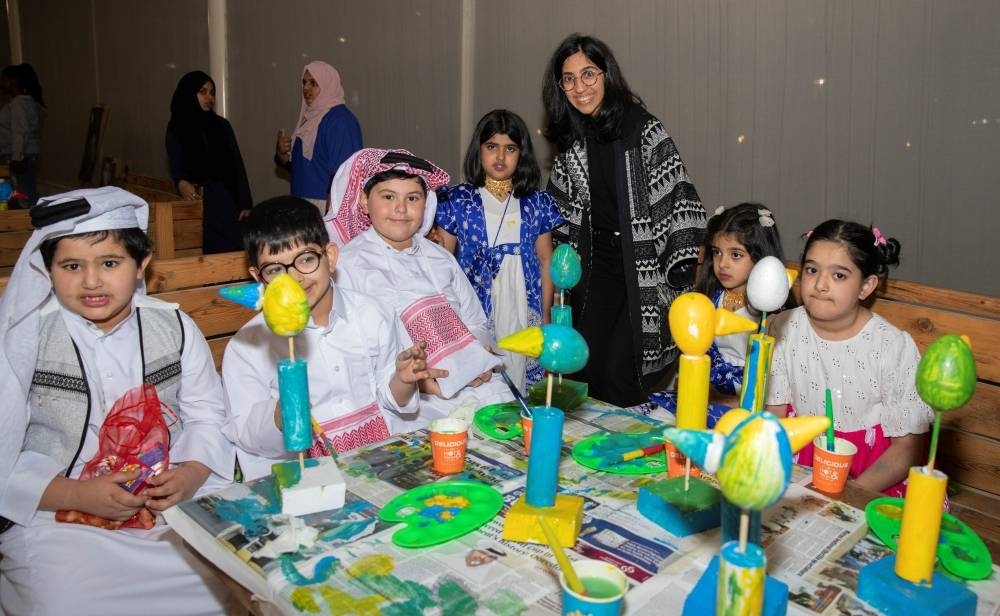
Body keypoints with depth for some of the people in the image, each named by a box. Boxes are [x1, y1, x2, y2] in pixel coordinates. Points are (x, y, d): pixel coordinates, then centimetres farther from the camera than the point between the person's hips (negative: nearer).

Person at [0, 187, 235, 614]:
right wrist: (78, 495, -17)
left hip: (177, 497, 2)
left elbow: (207, 414, 7)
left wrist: (191, 474, -12)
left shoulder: (174, 326, 3)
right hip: (60, 512, -1)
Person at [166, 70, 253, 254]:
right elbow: (176, 167, 4)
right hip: (197, 204, -1)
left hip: (228, 201, 1)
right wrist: (182, 182, -20)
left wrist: (245, 204, -1)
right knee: (211, 252, -3)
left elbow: (237, 166, 7)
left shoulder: (222, 125, 11)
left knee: (234, 250, -8)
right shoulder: (176, 129, 7)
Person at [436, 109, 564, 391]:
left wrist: (545, 317, 8)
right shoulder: (457, 201, 1)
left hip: (523, 317, 2)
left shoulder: (537, 203, 7)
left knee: (521, 381, 3)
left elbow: (546, 262, 10)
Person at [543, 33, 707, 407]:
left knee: (620, 374, -9)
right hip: (598, 266, 5)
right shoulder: (570, 139, 5)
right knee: (587, 368, 7)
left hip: (646, 270, -5)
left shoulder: (644, 131, -13)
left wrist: (683, 278, -16)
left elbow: (682, 202, -13)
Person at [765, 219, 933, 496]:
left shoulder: (896, 348, -9)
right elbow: (773, 415, 3)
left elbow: (907, 446, -5)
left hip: (869, 486, -3)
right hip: (797, 471, 3)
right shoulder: (785, 329, 0)